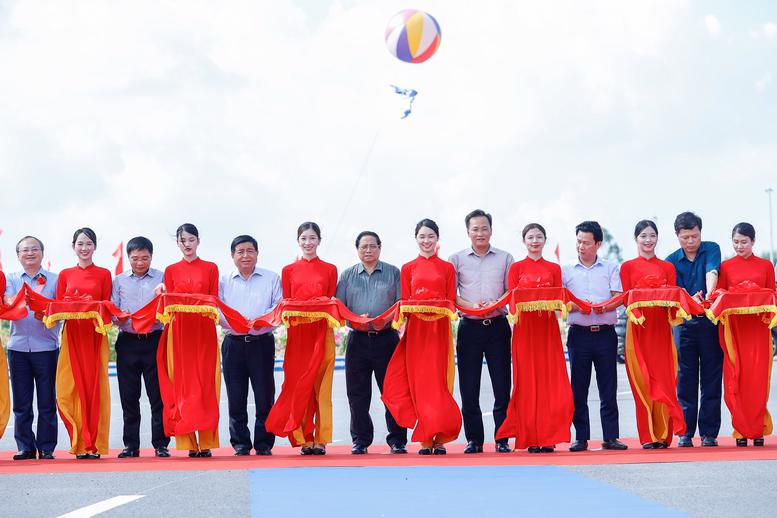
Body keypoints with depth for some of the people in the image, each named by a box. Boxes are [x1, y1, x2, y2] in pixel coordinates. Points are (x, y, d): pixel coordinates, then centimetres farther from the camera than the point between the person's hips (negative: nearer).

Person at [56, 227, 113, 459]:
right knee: (74, 387, -4)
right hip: (72, 334, 1)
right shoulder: (65, 275, 12)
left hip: (95, 335, -1)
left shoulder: (104, 274, 8)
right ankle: (80, 445, -1)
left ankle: (95, 445, -2)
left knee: (95, 387, -5)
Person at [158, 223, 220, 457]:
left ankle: (206, 442, -2)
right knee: (181, 383, -4)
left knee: (205, 384, -5)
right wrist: (164, 293, -12)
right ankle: (188, 443, -4)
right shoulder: (171, 270, 13)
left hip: (204, 331, -1)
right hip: (179, 330, 1)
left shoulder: (210, 268, 11)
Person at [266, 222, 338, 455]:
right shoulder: (288, 271, 12)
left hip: (322, 333, -1)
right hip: (297, 333, 1)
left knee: (321, 386, -3)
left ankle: (320, 439, -1)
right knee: (297, 385, -3)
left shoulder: (330, 270, 11)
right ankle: (304, 439, 1)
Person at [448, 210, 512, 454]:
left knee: (502, 386, -3)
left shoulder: (505, 258, 10)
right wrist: (471, 306, -13)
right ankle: (474, 439, 7)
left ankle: (502, 439, 2)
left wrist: (497, 304, -14)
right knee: (469, 387, 0)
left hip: (498, 326, 0)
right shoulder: (457, 259, 9)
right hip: (470, 327, 0)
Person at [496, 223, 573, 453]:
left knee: (550, 381, -5)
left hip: (548, 328, 1)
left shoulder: (554, 268, 13)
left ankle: (548, 437, 0)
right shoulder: (516, 268, 9)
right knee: (527, 382, -4)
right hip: (524, 327, -1)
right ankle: (531, 439, 0)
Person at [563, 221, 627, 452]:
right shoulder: (567, 271, 11)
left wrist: (602, 307, -19)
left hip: (605, 333, -1)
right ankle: (581, 437, 6)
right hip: (579, 334, 1)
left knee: (608, 388, -1)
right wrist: (577, 306, -15)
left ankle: (610, 437, 2)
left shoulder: (611, 269, 10)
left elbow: (619, 298, -1)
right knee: (578, 388, 1)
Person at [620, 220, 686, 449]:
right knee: (642, 381, -3)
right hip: (639, 328, -1)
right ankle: (647, 436, 0)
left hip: (661, 328, 1)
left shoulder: (668, 267, 14)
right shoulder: (627, 267, 9)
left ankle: (663, 434, 0)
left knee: (663, 380, -4)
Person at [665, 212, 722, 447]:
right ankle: (685, 433, 6)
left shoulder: (711, 249, 1)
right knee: (686, 380, 3)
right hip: (685, 324, 1)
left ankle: (709, 432, 5)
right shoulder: (671, 261, 5)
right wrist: (689, 301, -25)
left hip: (710, 322, -1)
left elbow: (712, 273, -18)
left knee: (711, 379, 1)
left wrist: (709, 297, -37)